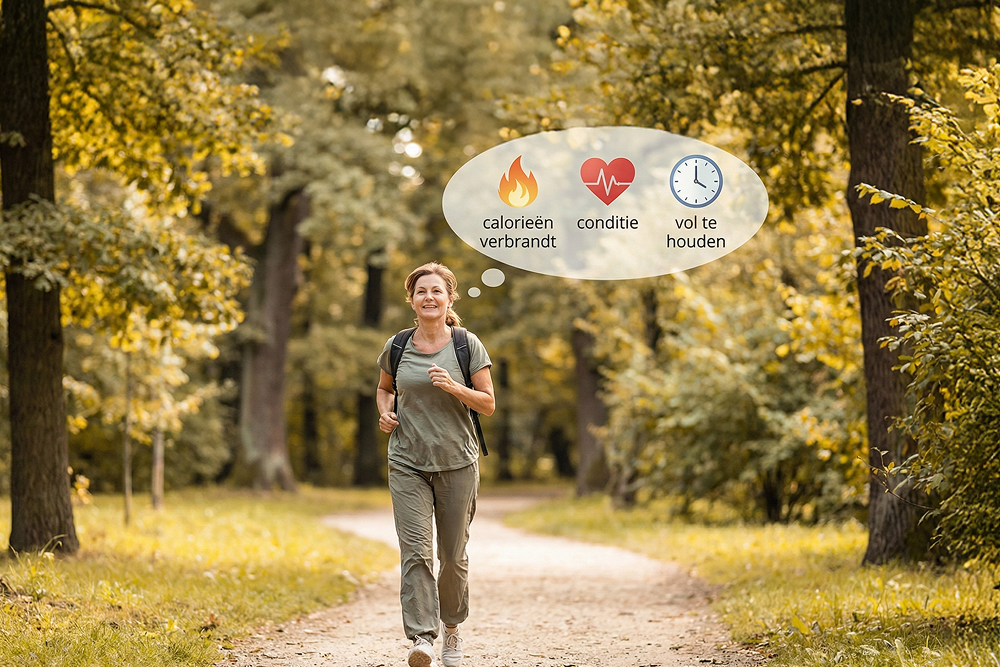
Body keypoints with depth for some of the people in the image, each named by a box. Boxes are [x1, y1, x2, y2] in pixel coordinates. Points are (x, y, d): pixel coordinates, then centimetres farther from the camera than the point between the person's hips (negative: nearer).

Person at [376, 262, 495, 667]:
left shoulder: (467, 346, -1)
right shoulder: (397, 347, 4)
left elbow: (488, 405, -1)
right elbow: (384, 388, 23)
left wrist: (454, 387, -18)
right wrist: (384, 412, 1)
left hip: (456, 464, 0)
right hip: (407, 463, 1)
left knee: (453, 555, 8)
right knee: (415, 551, -14)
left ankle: (451, 626, 31)